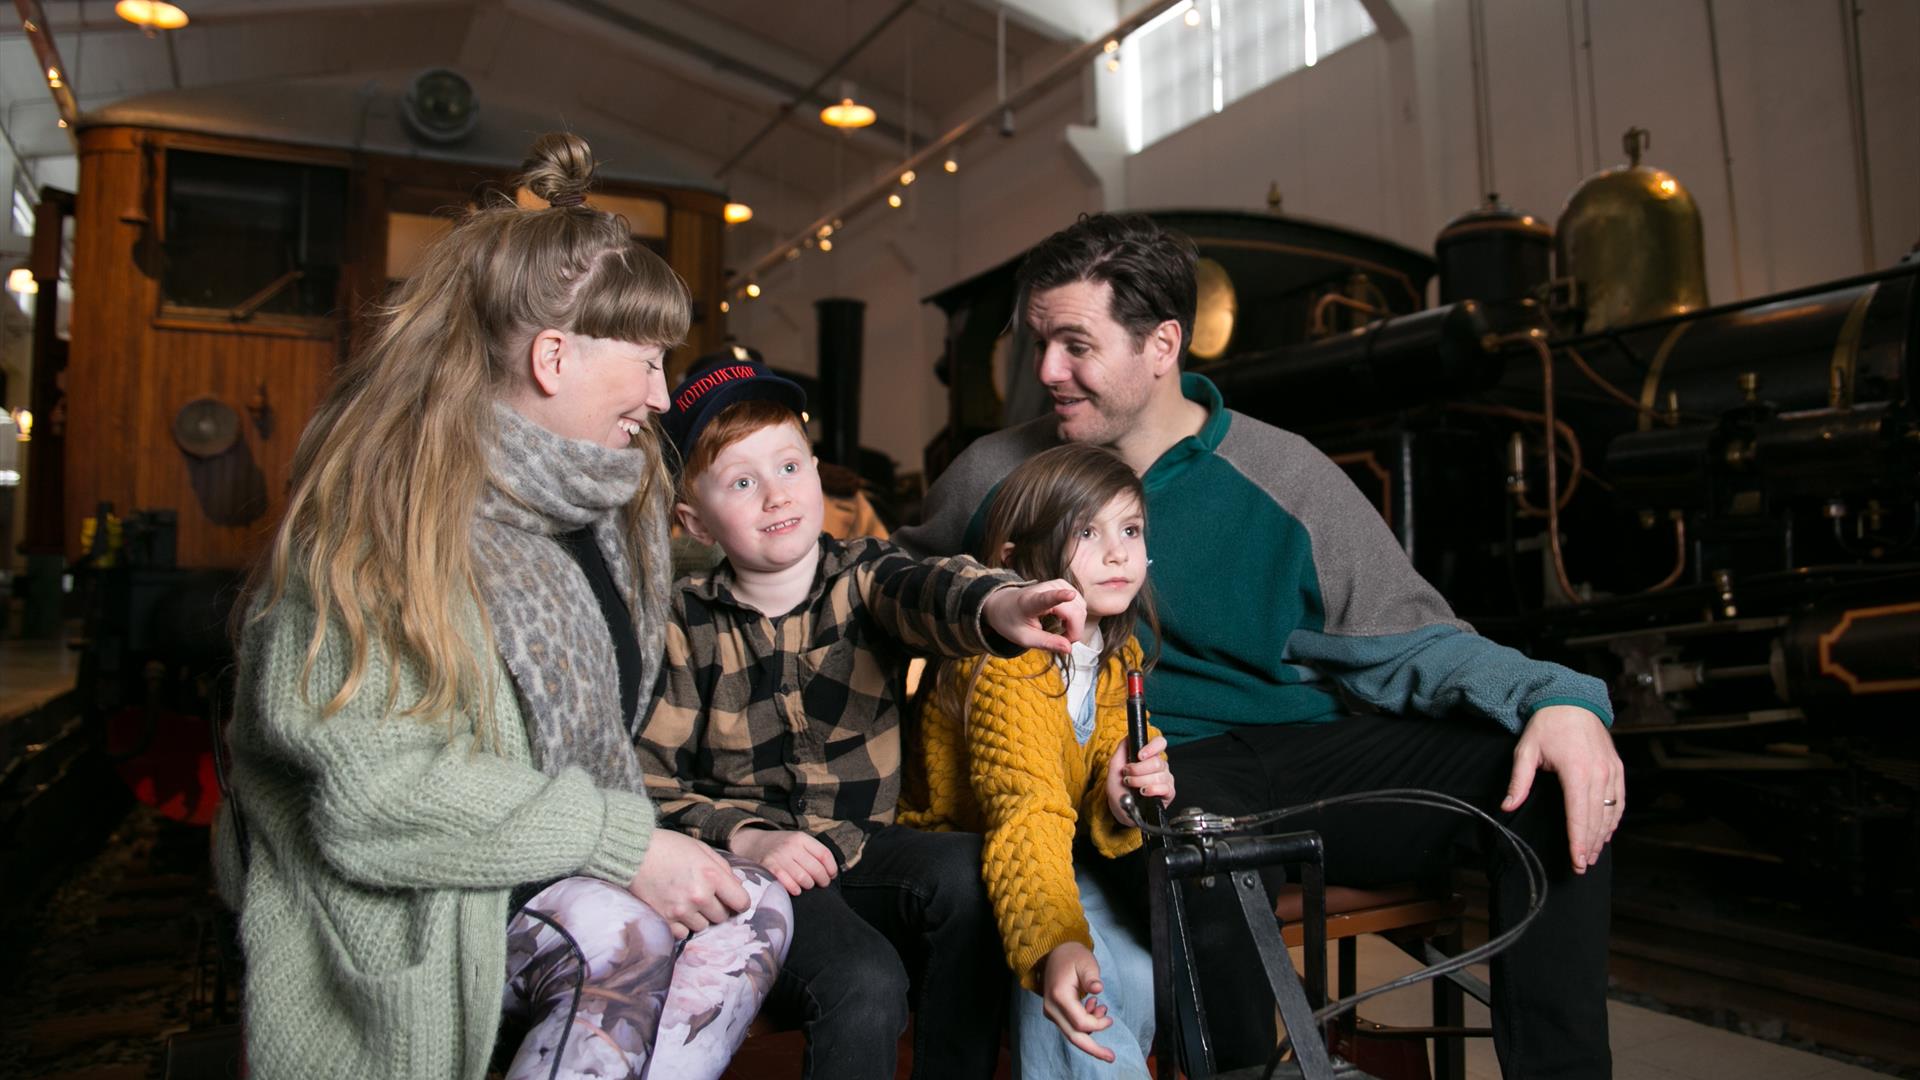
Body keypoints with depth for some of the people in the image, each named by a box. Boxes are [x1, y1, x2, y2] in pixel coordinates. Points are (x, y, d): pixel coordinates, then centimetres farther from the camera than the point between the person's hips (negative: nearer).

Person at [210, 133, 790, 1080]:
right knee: (630, 931, -30)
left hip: (556, 870, 7)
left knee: (747, 911, -18)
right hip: (398, 917, -7)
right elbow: (375, 790, -24)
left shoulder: (609, 497, 8)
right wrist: (624, 843, -22)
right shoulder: (389, 505, -16)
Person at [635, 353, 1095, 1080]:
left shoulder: (862, 578, 0)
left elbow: (922, 590, -26)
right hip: (754, 862, -2)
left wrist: (995, 604, -49)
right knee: (864, 984, -27)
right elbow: (647, 784, -3)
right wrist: (744, 838, -19)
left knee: (970, 873, -26)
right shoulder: (686, 627, -2)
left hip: (863, 846, 3)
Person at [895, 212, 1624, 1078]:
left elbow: (1408, 642, 2)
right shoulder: (997, 476, 7)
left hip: (1306, 750, 2)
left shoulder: (1283, 478, 3)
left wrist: (1556, 697, -16)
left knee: (1561, 782, -19)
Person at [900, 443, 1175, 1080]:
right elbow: (1024, 811, -37)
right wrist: (1054, 946, -53)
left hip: (1064, 861, 7)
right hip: (949, 859, -7)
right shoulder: (1007, 665, -24)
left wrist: (1119, 802, -25)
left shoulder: (1120, 659, 0)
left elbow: (1096, 771, 0)